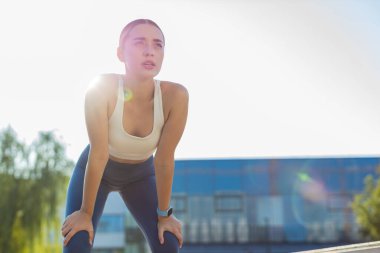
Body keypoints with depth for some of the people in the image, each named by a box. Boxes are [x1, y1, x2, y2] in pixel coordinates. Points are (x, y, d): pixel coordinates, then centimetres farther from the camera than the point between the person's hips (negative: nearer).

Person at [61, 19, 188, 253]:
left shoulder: (175, 95, -30)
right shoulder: (103, 88, -34)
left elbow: (164, 160, -22)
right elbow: (98, 155, -29)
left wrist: (164, 214, -14)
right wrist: (85, 213, -21)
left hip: (140, 174, 2)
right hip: (96, 171, -2)